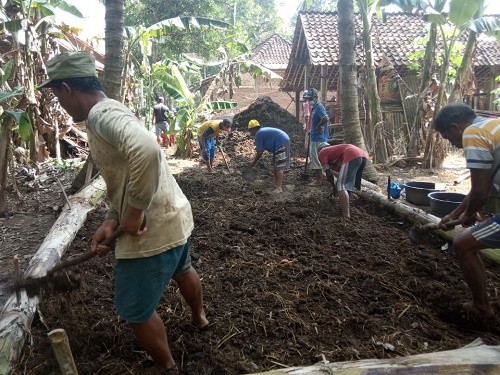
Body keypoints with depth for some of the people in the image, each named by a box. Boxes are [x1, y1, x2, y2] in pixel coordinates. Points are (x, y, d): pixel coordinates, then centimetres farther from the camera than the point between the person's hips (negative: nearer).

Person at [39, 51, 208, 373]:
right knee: (182, 270, 35)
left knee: (136, 311, 11)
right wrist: (112, 221, -1)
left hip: (154, 229, -10)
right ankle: (200, 317, 63)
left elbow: (147, 151, -40)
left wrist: (135, 212, -28)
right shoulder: (111, 114, 12)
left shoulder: (102, 115, -19)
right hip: (175, 216, 10)